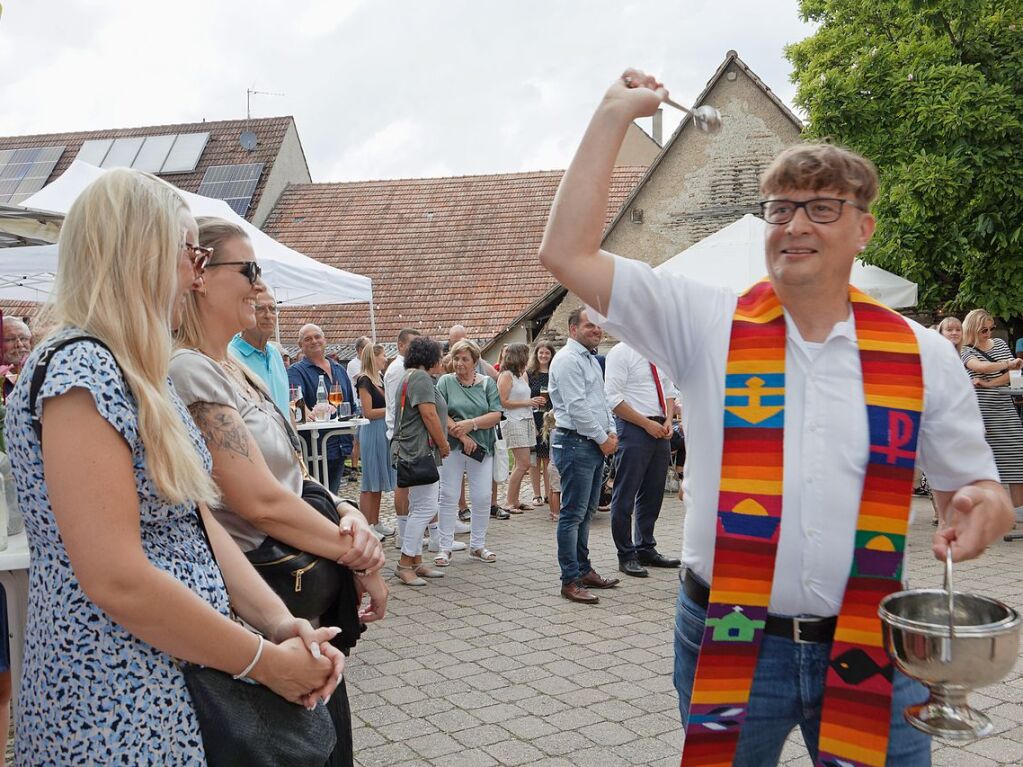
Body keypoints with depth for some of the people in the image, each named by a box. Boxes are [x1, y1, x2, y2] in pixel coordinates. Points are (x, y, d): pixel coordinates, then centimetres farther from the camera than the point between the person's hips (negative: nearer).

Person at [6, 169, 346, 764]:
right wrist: (266, 661, -17)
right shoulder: (77, 369, -19)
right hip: (117, 719, -9)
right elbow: (118, 581, -25)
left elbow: (197, 519, 8)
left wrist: (279, 620, -5)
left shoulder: (142, 376, 11)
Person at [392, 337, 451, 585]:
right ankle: (405, 563, -7)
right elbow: (429, 415, -19)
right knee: (425, 508, -10)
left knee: (419, 508, 14)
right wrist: (444, 445, -9)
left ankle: (416, 562, 19)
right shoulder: (421, 378, -12)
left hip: (415, 452, 11)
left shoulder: (411, 377, 21)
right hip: (421, 450, -11)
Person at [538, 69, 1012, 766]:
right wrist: (616, 115, -7)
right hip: (731, 644, 0)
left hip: (870, 654, 1)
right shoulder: (710, 325, -3)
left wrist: (985, 511, -16)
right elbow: (568, 252, -9)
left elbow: (975, 488, 9)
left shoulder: (923, 356, 1)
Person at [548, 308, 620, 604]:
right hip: (575, 443, -10)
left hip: (595, 444, 10)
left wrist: (610, 431, 10)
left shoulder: (591, 359, 19)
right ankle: (570, 581, -2)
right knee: (573, 514, -6)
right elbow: (577, 407, -19)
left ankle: (583, 570, 25)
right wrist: (602, 439, -13)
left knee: (585, 512, 16)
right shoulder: (567, 359, -13)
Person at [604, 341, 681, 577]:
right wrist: (647, 423, -16)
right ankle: (626, 556, 9)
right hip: (633, 428, -7)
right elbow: (613, 398, -14)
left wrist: (668, 420, 1)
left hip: (661, 431, 7)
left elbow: (669, 391, 19)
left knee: (653, 494, 14)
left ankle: (646, 549, 26)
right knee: (626, 495, -1)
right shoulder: (621, 352, -8)